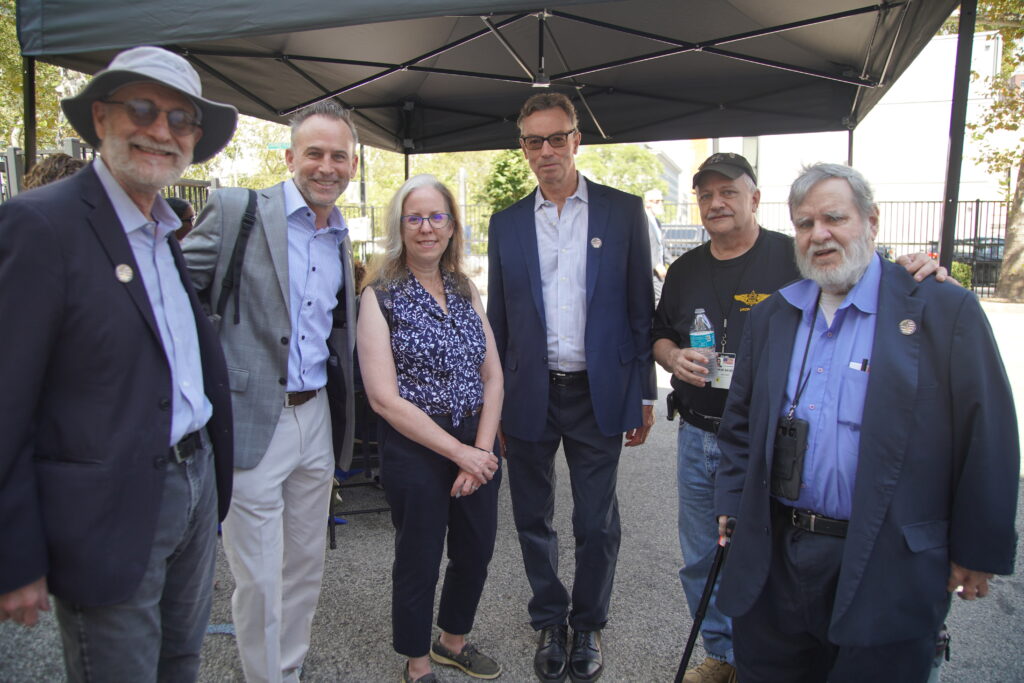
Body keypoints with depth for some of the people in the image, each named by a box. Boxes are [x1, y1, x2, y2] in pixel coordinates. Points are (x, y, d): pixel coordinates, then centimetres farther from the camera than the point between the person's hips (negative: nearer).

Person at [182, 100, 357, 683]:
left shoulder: (342, 237, 11)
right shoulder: (236, 210, -9)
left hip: (316, 418, 6)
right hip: (251, 421, -6)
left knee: (307, 566, 18)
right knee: (259, 579, 5)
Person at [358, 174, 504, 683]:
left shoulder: (467, 291, 6)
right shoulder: (381, 297, -10)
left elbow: (492, 376, 5)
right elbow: (384, 398, -16)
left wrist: (482, 448, -8)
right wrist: (458, 452, -16)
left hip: (477, 447, 5)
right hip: (415, 450, -5)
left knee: (475, 554, 19)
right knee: (418, 564, 12)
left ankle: (453, 642, 46)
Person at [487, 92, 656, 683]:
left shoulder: (624, 211, 0)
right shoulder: (507, 222, 7)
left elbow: (641, 309, 1)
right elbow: (497, 318, 9)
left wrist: (644, 395, -1)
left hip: (598, 393, -2)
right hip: (529, 395, 2)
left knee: (597, 524, 10)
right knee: (533, 518, 14)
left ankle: (589, 626, 32)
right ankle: (550, 622, 35)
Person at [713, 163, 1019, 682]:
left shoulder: (946, 312, -6)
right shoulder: (771, 317, 8)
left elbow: (988, 439, -5)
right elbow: (741, 422, 13)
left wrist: (976, 551, -4)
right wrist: (731, 506, 7)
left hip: (886, 572, -4)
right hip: (773, 557, 4)